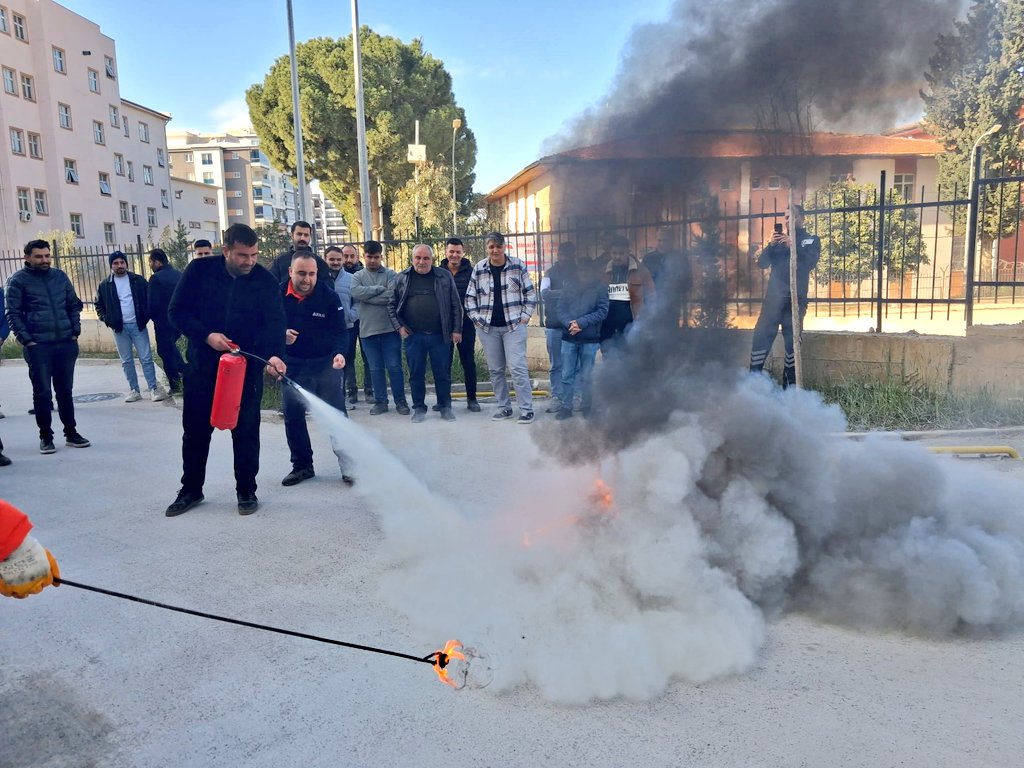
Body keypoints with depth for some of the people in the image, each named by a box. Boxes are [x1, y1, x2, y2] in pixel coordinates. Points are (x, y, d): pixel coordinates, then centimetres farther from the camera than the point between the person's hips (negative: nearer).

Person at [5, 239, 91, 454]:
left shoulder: (60, 276, 9)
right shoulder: (18, 280, -2)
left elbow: (74, 305, 13)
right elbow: (13, 314, -4)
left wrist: (75, 331, 4)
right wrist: (26, 340, -12)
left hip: (66, 343, 3)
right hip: (38, 346, -3)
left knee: (65, 390, 12)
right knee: (42, 392, 3)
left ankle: (71, 432, 20)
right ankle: (45, 436, 13)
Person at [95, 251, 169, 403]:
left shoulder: (138, 280, 2)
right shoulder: (104, 285, 5)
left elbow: (149, 298, 4)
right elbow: (99, 306, 14)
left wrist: (146, 316, -8)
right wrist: (106, 320, 0)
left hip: (138, 325, -2)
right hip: (119, 328, 2)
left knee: (146, 358, -2)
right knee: (126, 361, 7)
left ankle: (154, 388, 1)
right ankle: (133, 390, 14)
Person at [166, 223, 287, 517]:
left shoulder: (264, 280, -7)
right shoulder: (200, 270, -6)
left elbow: (274, 322, -15)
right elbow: (177, 311, -3)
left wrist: (273, 354, -33)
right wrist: (206, 335, -18)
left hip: (247, 367, -1)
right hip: (202, 365, 1)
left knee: (246, 432, 4)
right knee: (195, 430, 11)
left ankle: (247, 491, 18)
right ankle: (191, 490, 27)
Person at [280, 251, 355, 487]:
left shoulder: (329, 296, -12)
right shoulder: (279, 295, -7)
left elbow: (340, 331, -11)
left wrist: (339, 353, -29)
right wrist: (281, 335, -18)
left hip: (325, 363, -2)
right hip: (292, 365, 3)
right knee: (292, 416, 9)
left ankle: (348, 465, 3)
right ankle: (302, 465, 24)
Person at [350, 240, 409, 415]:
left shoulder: (391, 275, 2)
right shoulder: (358, 276, 8)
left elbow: (392, 296, -15)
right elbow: (356, 292, -13)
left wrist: (368, 296, -11)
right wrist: (379, 289, -12)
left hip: (390, 328, -2)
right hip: (367, 330, 2)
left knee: (394, 366, 2)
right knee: (375, 368, 8)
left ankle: (401, 401, 12)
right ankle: (380, 402, 17)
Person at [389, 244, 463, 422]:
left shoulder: (445, 276, 2)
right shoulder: (402, 278, 5)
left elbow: (456, 305, 3)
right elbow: (392, 305, 10)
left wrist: (456, 330, -1)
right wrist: (399, 326, -1)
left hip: (439, 335, -1)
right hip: (413, 335, 1)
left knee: (443, 373, 7)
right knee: (416, 374, 7)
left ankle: (445, 407, 20)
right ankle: (419, 408, 20)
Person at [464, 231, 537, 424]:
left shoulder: (518, 266, -1)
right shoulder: (478, 269, 4)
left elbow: (530, 293, 4)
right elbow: (470, 297, 11)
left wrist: (525, 316, -4)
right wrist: (476, 318, 2)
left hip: (514, 326, -3)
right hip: (488, 328, 3)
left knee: (518, 368, -8)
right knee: (495, 370, 8)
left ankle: (526, 409, -2)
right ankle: (504, 407, 20)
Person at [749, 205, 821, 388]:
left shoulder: (811, 240, 11)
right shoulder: (779, 239, 18)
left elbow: (811, 262, -8)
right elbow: (762, 264, 8)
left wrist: (793, 245, -16)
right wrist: (770, 245, -8)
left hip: (796, 298, -2)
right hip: (774, 296, 2)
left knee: (792, 341, 1)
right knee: (761, 336, -7)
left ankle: (789, 385, 7)